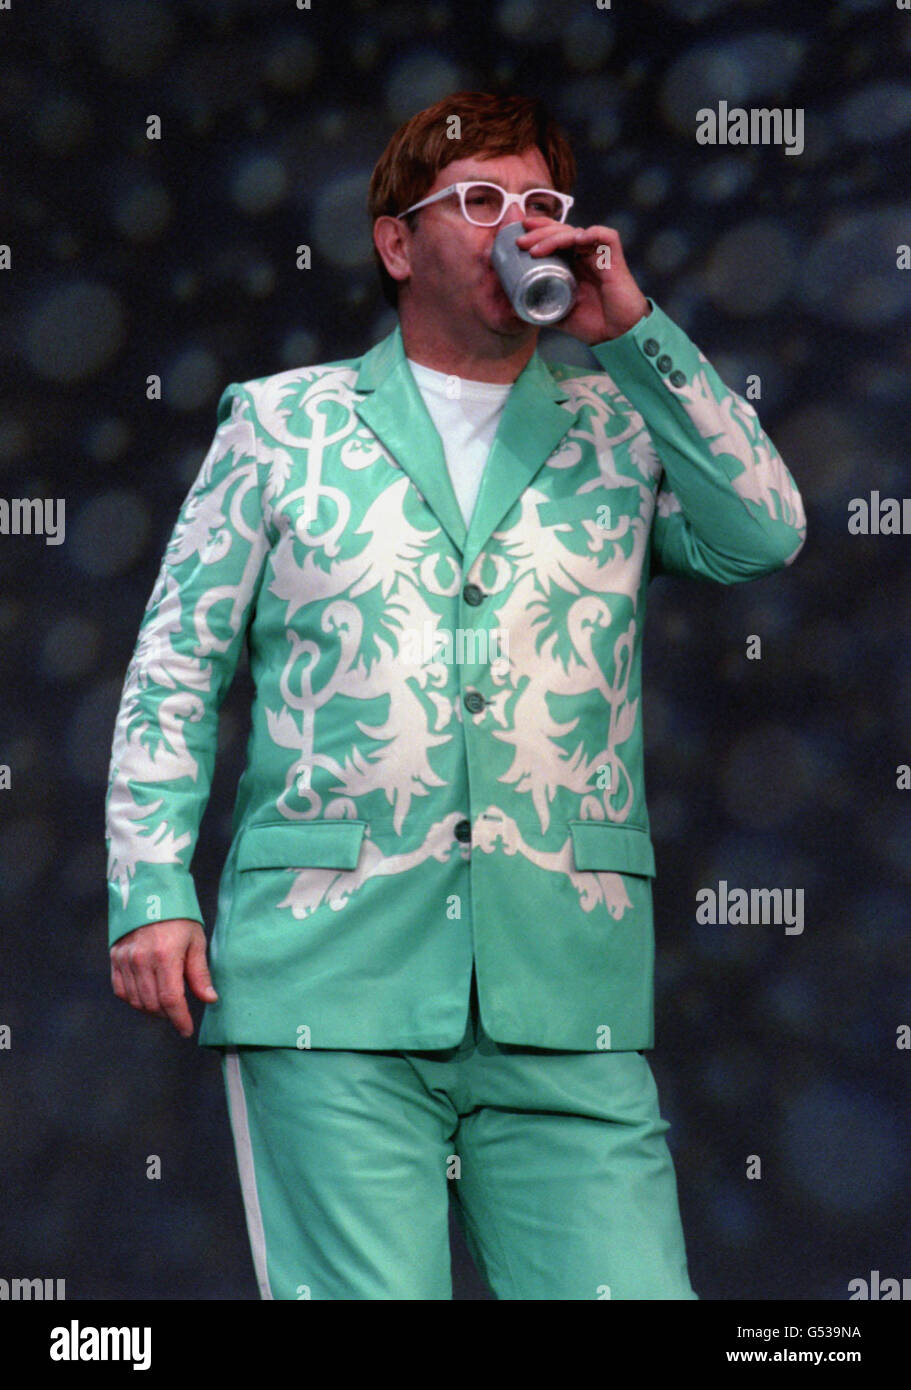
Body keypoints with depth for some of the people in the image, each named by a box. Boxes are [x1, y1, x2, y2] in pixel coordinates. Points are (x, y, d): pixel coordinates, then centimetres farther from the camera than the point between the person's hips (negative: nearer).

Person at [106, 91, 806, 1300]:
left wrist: (632, 331, -2)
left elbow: (768, 537, -2)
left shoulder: (623, 428, 15)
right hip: (332, 974, -1)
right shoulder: (283, 422, 12)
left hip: (566, 992, 1)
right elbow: (176, 665, 11)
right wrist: (152, 890, 0)